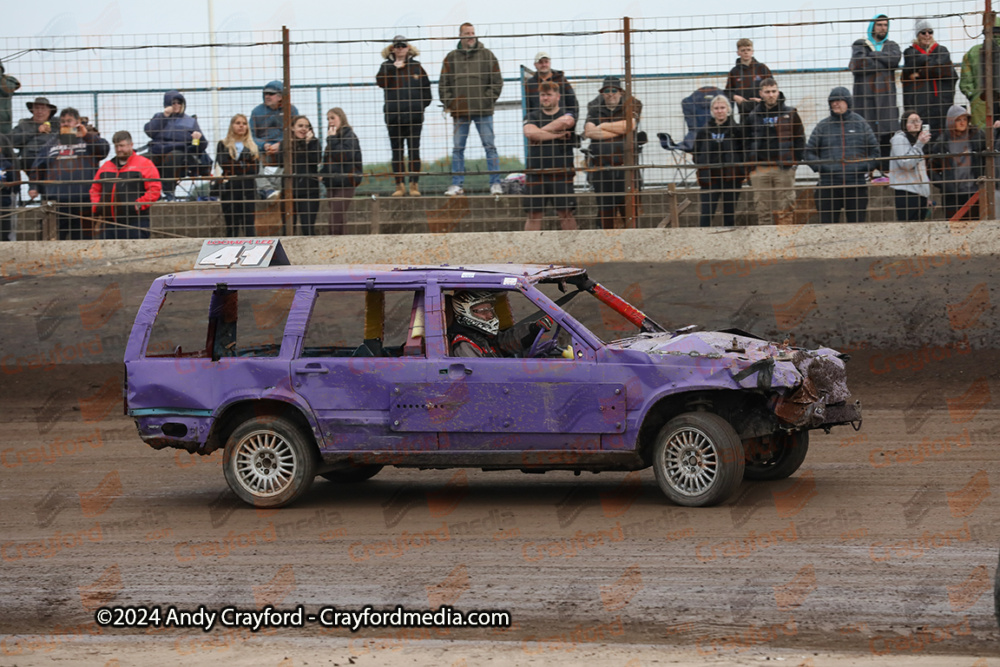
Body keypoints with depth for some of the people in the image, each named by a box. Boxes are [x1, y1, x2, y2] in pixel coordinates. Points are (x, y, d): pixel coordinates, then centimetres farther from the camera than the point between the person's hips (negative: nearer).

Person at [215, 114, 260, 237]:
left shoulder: (252, 146, 15)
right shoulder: (223, 145, 8)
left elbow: (256, 169, 3)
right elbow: (224, 164, -8)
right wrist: (244, 165, -10)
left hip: (248, 189, 2)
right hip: (230, 189, -2)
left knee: (249, 228, -2)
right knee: (231, 227, -3)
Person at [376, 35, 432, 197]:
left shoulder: (416, 66, 10)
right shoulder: (387, 66, 7)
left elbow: (426, 86, 16)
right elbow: (380, 82, -11)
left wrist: (423, 103, 8)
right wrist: (393, 68, -15)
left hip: (414, 116, 0)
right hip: (393, 115, 0)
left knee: (414, 151, -1)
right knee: (397, 152, 2)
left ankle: (414, 185, 2)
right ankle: (400, 185, 6)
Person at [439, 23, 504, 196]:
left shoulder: (487, 55, 5)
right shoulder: (451, 58, 9)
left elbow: (497, 81, 5)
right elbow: (443, 84, 11)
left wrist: (488, 100, -5)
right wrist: (448, 103, -1)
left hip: (483, 111, -2)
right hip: (459, 112, 2)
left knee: (490, 147, -2)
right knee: (457, 149, 3)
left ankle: (495, 183, 1)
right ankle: (457, 184, 7)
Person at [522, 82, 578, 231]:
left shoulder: (567, 114, 10)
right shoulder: (532, 117, 13)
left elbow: (566, 122, -15)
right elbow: (530, 132, -8)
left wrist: (541, 132, -6)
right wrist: (557, 135, -8)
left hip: (561, 173, -1)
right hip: (536, 174, 1)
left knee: (566, 213, -1)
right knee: (533, 214, -1)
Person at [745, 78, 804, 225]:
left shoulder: (790, 114, 7)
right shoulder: (753, 116, 9)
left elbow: (800, 139, 10)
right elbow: (747, 142, 14)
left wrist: (795, 160, 2)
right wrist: (751, 162, 5)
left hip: (784, 169, -1)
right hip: (760, 170, 1)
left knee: (785, 210, -3)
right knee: (763, 211, 1)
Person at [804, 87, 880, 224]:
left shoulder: (861, 124, 8)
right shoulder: (822, 126, 7)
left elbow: (874, 150, 12)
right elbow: (809, 152, 9)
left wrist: (865, 167, -4)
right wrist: (820, 167, -8)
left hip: (856, 185, 0)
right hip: (828, 186, 0)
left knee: (857, 223, 2)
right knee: (827, 224, -2)